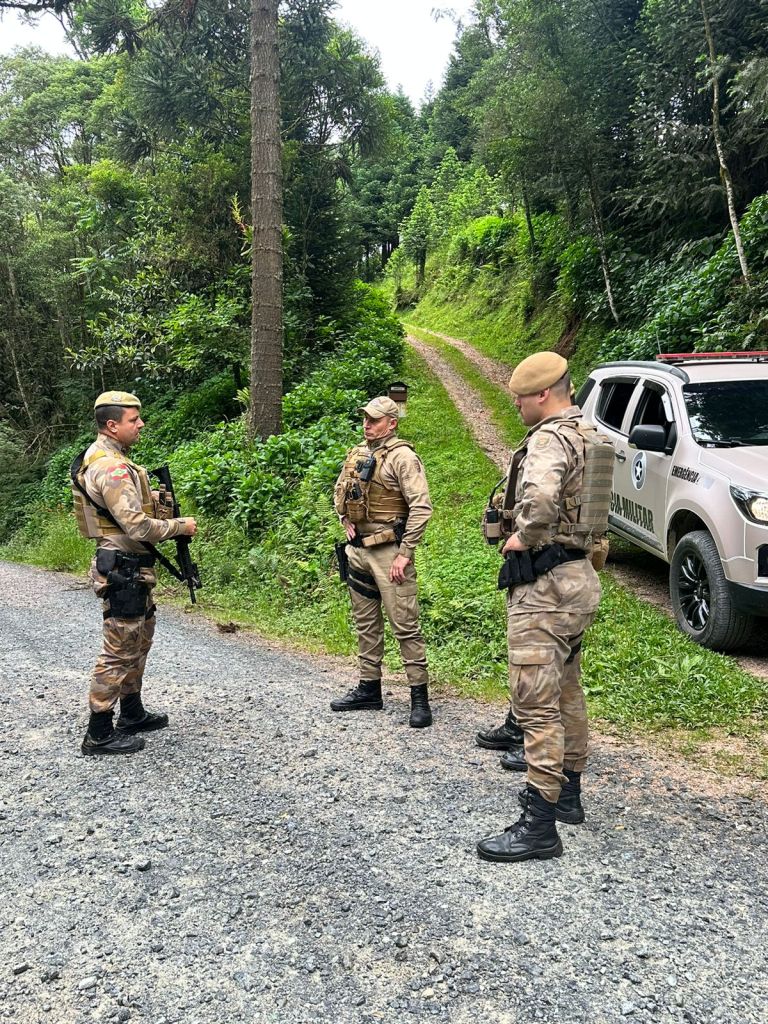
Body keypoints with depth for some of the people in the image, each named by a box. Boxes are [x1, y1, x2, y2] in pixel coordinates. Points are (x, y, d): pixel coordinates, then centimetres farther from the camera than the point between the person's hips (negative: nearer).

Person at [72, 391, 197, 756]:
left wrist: (149, 497, 6)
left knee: (139, 641, 20)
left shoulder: (103, 457, 12)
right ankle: (99, 735, 7)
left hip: (131, 567, 11)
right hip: (122, 570, -11)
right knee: (120, 650, -3)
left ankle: (132, 714, 33)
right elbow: (137, 526, -26)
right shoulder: (111, 467, -21)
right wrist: (181, 526, -13)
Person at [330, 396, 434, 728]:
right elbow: (339, 490, 28)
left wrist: (405, 554, -20)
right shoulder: (356, 454, 11)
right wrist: (345, 520, 10)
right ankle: (369, 688, 27)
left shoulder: (402, 456, -12)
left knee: (405, 624, -5)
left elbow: (421, 507, -18)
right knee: (365, 623, 15)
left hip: (388, 551, -8)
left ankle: (420, 697, 4)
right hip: (357, 549, 8)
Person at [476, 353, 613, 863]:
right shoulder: (590, 436, 14)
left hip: (544, 584, -11)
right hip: (579, 576, 11)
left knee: (536, 703, -6)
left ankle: (539, 826, 1)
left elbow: (539, 499, -38)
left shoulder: (550, 438, -17)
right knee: (567, 692, 20)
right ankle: (568, 792, 36)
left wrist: (522, 536, -20)